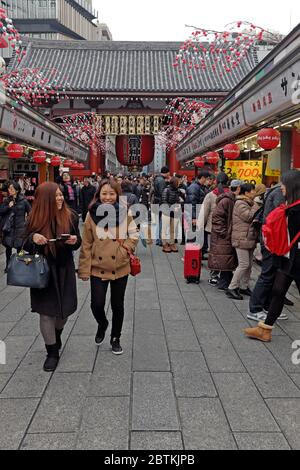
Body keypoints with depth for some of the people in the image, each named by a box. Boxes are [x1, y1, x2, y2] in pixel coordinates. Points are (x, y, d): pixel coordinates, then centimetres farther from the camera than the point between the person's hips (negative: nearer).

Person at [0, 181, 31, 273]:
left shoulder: (23, 200, -5)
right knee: (8, 247, 8)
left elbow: (30, 212, 1)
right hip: (8, 228, 3)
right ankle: (8, 265, 23)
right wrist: (8, 206, -13)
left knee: (19, 247, 2)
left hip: (19, 228, -3)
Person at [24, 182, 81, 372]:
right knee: (46, 311, 1)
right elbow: (26, 246, 1)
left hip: (64, 270, 1)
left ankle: (57, 335, 44)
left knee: (65, 309, 12)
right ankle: (52, 352, 17)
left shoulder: (70, 216, -5)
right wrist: (33, 238, -22)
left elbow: (78, 242, 5)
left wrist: (75, 241, -19)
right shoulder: (35, 218, -7)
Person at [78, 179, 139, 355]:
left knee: (117, 305, 11)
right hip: (98, 268, 0)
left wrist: (126, 248, -9)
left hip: (120, 268, 1)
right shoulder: (92, 214, -5)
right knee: (97, 304, -3)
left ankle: (116, 338, 33)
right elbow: (86, 244, -3)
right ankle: (102, 324, 32)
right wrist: (84, 269, -4)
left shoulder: (124, 212, -4)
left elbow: (134, 235, 7)